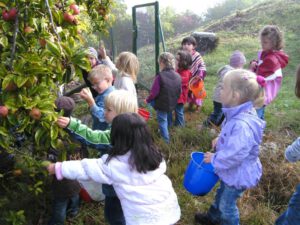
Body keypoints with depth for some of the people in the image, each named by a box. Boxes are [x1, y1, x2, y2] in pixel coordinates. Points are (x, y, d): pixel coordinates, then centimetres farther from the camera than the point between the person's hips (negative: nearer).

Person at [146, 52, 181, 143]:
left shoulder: (160, 76, -22)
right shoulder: (178, 76, -1)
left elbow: (154, 93, -20)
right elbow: (179, 92, 8)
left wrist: (148, 100, -1)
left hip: (162, 104, -5)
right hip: (172, 104, 5)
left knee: (162, 121, 11)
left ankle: (166, 141, 21)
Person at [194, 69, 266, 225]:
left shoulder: (242, 125, -40)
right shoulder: (239, 113, -8)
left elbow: (234, 156, -35)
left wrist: (214, 158, -20)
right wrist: (220, 139, -1)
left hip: (238, 174, -9)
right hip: (231, 171, 9)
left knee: (227, 204, 16)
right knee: (221, 194, 31)